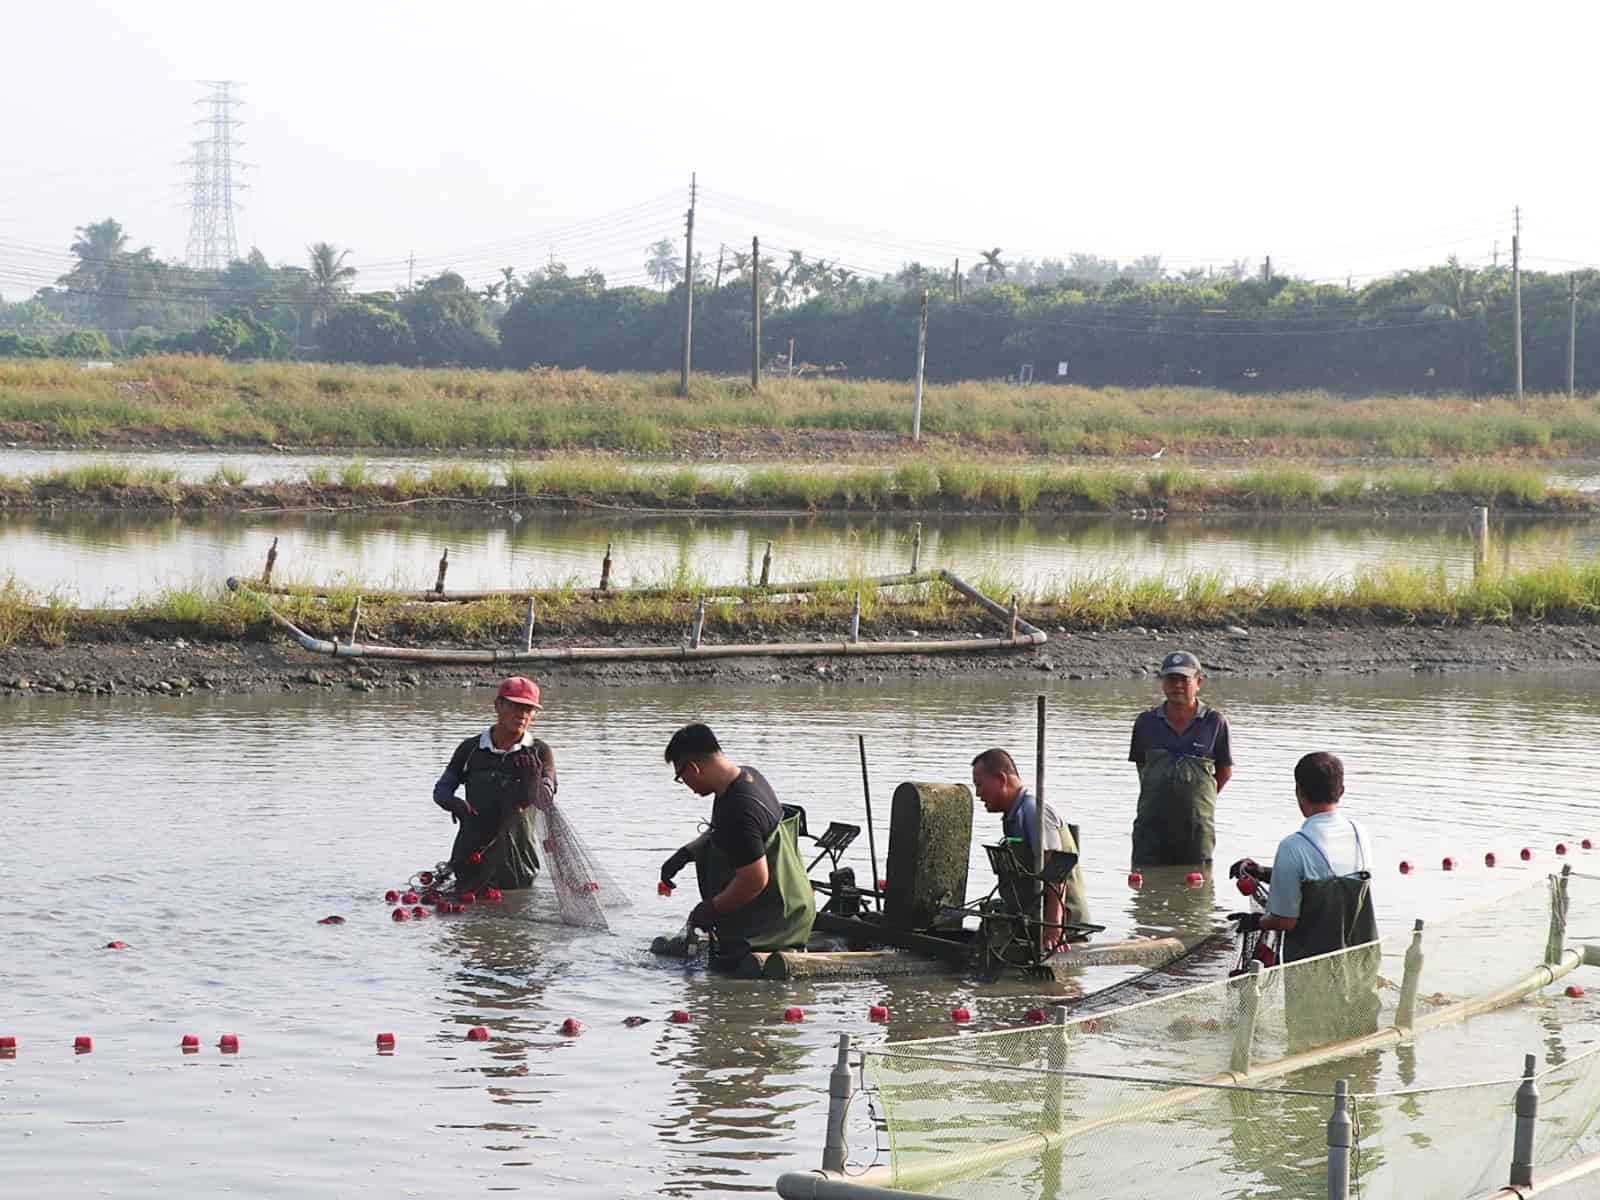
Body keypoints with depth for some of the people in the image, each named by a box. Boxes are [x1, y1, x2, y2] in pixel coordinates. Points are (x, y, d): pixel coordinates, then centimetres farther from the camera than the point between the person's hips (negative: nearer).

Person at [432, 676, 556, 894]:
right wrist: (454, 803, -12)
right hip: (471, 856, 1)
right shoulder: (471, 749, 8)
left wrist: (533, 776, -33)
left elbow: (544, 801, -11)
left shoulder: (539, 753, 3)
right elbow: (441, 789, 11)